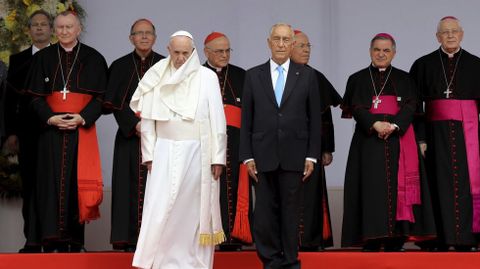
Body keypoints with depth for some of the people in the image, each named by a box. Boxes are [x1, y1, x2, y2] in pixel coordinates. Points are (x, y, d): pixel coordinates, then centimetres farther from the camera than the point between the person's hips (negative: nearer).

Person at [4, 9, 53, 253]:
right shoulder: (18, 60, 12)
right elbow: (10, 98, 8)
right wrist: (11, 133, 0)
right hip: (29, 132, 2)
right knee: (30, 186, 2)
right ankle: (33, 240, 5)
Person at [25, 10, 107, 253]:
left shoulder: (93, 59, 6)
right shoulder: (43, 58, 10)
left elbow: (101, 96, 2)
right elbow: (35, 96, 6)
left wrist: (82, 118, -13)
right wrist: (50, 117, -11)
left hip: (82, 129, -1)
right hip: (51, 129, 1)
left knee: (78, 180, -3)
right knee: (53, 180, -4)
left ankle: (76, 240, 1)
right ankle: (54, 240, -5)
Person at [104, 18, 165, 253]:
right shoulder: (120, 66, 8)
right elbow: (115, 103, 1)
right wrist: (135, 124, -12)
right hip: (130, 135, 0)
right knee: (131, 185, -2)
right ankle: (131, 238, -1)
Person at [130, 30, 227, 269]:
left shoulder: (207, 77, 0)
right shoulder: (157, 77, 4)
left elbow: (217, 118, -2)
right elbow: (147, 119, 7)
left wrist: (218, 157, -5)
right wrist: (149, 154, 0)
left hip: (197, 152, -1)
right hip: (165, 151, 1)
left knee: (195, 208, 4)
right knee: (160, 208, -4)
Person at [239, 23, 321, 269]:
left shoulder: (307, 75, 5)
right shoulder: (253, 75, 7)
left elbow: (314, 118, 5)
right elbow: (246, 119, 5)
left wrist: (312, 156, -1)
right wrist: (247, 156, 0)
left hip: (293, 156, -1)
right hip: (263, 156, 1)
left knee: (290, 211, 4)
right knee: (264, 212, 2)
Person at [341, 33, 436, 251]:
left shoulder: (403, 79, 15)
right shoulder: (357, 79, 12)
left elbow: (410, 106, 1)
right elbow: (356, 108, -1)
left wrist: (394, 125, -17)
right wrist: (375, 124, -18)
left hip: (398, 140, 1)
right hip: (369, 141, -1)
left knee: (397, 186, -5)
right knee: (372, 187, -7)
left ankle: (395, 241, -4)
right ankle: (371, 240, -6)